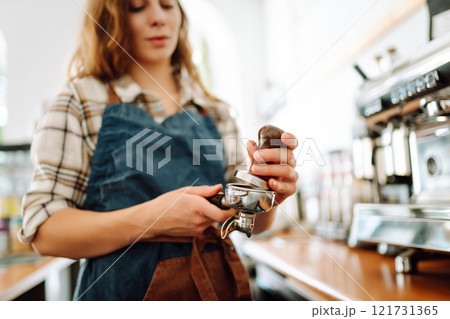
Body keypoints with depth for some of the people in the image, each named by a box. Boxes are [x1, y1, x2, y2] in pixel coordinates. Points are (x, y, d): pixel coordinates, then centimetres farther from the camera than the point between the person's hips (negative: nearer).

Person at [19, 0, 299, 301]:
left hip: (217, 285, 4)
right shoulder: (82, 101, -3)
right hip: (123, 290, -3)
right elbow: (44, 231, -10)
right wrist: (151, 219, -25)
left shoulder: (214, 111, 6)